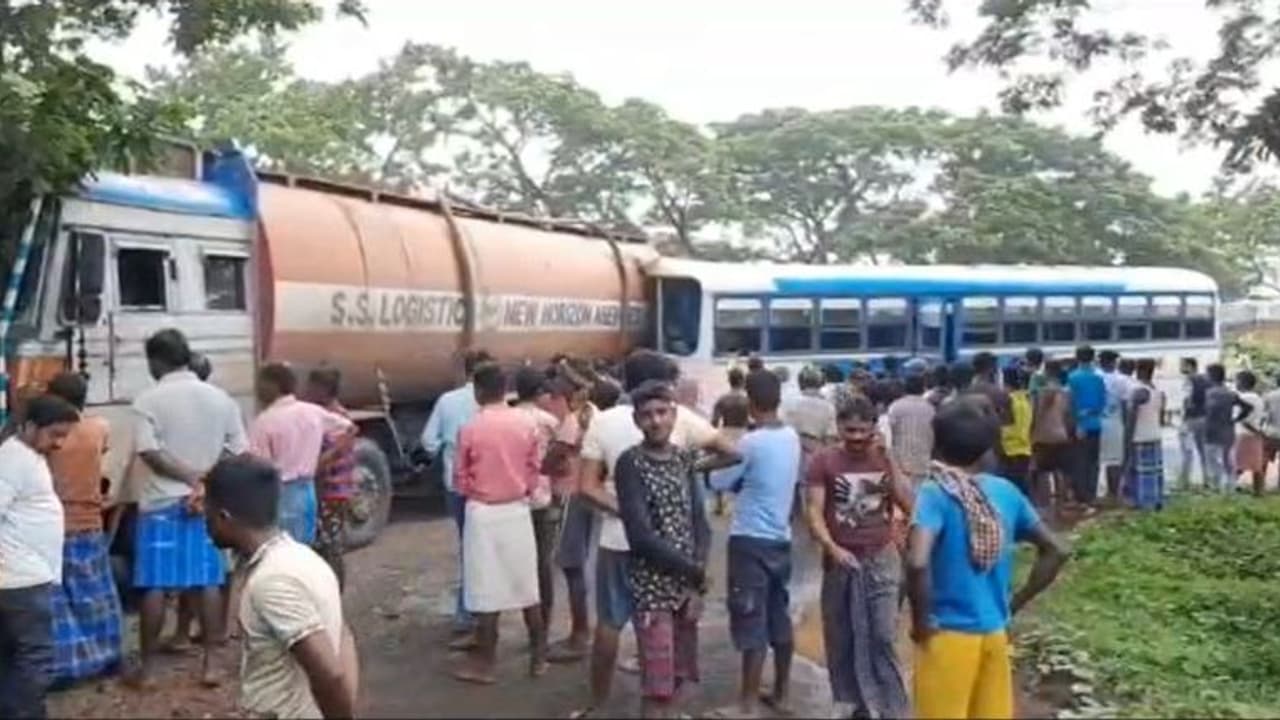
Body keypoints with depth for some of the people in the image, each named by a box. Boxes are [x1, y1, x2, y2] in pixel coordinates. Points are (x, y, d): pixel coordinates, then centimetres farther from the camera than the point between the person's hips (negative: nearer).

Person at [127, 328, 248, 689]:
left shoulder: (148, 399, -7)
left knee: (155, 586, 4)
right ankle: (210, 664, 11)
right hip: (210, 504, 3)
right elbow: (239, 453, 2)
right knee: (208, 583, 8)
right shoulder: (219, 397, 4)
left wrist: (192, 478, -12)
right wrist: (206, 482, 1)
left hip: (162, 504, -3)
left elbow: (150, 452, -16)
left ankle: (145, 668, 12)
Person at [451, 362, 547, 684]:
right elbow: (535, 469, 3)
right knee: (526, 585, 13)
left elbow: (460, 479, -4)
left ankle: (485, 662, 12)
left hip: (483, 513, -3)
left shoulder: (470, 429, -12)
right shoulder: (527, 423, -3)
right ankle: (539, 656, 20)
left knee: (487, 589, 4)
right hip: (518, 510, 3)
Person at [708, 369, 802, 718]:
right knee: (780, 618, 15)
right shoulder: (792, 437, 4)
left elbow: (721, 483, -5)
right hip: (780, 538, 7)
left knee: (751, 623, -1)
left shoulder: (751, 442, -18)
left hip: (751, 540, -7)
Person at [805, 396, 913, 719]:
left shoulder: (885, 459, 3)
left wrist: (889, 461, -12)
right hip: (841, 560, 0)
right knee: (842, 639, 7)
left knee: (883, 637, -5)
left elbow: (909, 505, -7)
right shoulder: (824, 461, -3)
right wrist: (832, 548, -20)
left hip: (881, 559, 0)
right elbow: (814, 512, -6)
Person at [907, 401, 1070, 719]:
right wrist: (1015, 604, 13)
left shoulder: (936, 493, -15)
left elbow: (917, 563, -31)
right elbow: (1056, 551, 10)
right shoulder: (1005, 491, 2)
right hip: (994, 633, 5)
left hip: (949, 634, -5)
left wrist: (921, 621, -16)